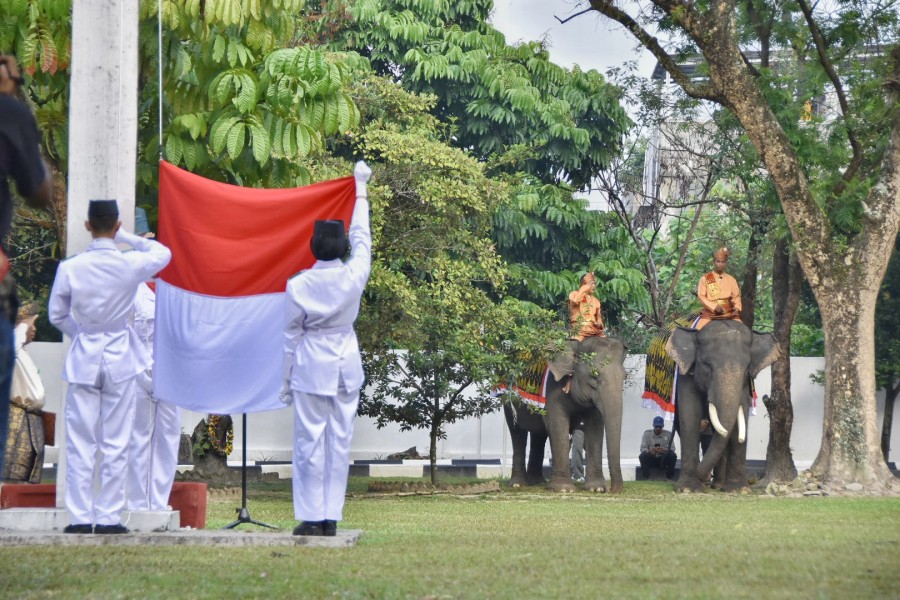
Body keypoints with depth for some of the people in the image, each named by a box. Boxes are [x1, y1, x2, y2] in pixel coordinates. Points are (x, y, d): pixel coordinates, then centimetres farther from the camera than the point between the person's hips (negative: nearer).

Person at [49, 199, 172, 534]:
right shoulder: (131, 265, -9)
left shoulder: (70, 268, -8)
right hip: (120, 359, 0)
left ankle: (80, 517, 4)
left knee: (80, 443, 5)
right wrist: (126, 238, 12)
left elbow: (56, 315, 2)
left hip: (83, 358, 0)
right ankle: (109, 517, 4)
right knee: (116, 444, 4)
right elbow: (163, 253, 12)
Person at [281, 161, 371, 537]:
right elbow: (362, 238, 11)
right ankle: (331, 517, 6)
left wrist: (286, 380, 8)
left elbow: (291, 334, -1)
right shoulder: (354, 278, -6)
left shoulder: (299, 285, -7)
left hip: (311, 368, -2)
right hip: (347, 365, 2)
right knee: (340, 441, 5)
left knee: (309, 441, 1)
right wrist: (360, 189, 22)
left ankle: (311, 517, 0)